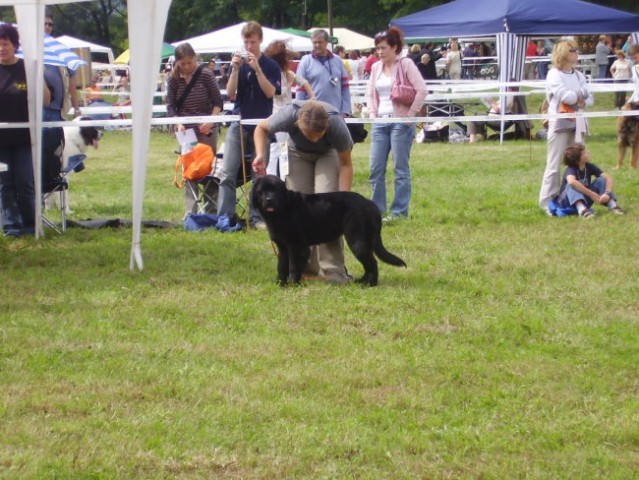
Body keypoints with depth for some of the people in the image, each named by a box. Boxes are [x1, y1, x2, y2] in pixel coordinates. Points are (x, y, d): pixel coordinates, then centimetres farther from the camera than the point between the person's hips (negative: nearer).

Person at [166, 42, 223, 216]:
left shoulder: (206, 75, -6)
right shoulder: (174, 79, -1)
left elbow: (218, 102, -3)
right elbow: (170, 106, 3)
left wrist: (210, 120, -17)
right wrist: (178, 123, -13)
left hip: (206, 130, -2)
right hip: (185, 130, 2)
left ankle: (212, 209, 11)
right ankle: (190, 212, 3)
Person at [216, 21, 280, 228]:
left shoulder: (271, 65, 1)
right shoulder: (238, 63, 5)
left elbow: (270, 92, -11)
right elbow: (230, 93, -1)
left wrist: (257, 69, -19)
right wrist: (236, 69, -14)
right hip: (239, 123, 1)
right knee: (227, 173, -6)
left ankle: (257, 217, 10)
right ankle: (224, 217, -5)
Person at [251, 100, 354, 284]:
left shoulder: (336, 124, -39)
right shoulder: (288, 115, -37)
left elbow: (346, 164, -24)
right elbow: (261, 128, -13)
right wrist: (260, 155, -29)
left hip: (328, 153, -2)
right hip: (298, 152, 2)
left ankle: (333, 269, -22)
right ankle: (306, 266, 1)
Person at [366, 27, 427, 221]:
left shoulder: (406, 64, -6)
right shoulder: (376, 67, 11)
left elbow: (421, 90, -10)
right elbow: (370, 93, 19)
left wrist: (410, 114, -10)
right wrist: (373, 114, 6)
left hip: (401, 122, -6)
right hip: (380, 123, 6)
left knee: (400, 169, -2)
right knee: (376, 168, 4)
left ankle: (400, 211, 3)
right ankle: (377, 209, 13)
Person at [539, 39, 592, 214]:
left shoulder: (578, 75, 15)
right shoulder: (554, 74, -5)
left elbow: (589, 99, 8)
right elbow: (564, 95, -18)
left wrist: (575, 98, -12)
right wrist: (580, 96, -2)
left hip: (577, 123, 6)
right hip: (559, 123, -6)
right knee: (554, 164, -7)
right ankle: (547, 201, -5)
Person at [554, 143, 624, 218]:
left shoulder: (590, 167, -8)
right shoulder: (570, 170, -24)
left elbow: (608, 178, -14)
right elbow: (571, 182, -48)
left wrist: (607, 193, -33)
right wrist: (592, 194, -46)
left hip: (584, 199, 5)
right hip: (568, 201, -5)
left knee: (601, 180, -12)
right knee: (573, 185, -34)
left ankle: (612, 205, -28)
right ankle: (581, 209, -54)